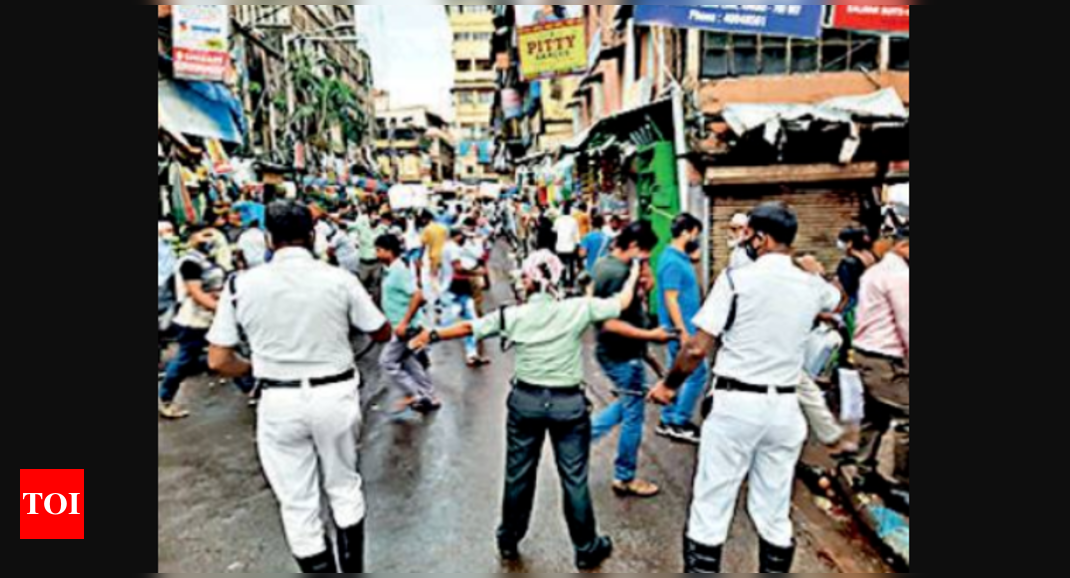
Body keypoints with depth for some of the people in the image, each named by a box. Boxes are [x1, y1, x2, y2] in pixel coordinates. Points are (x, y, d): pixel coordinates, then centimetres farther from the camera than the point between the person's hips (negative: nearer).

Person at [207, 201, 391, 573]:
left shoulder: (241, 285, -8)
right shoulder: (339, 279, -10)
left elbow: (218, 361, -4)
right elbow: (382, 333, 2)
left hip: (279, 402, 0)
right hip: (335, 395, 1)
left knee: (297, 503, 15)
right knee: (344, 486, 22)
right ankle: (353, 567, 36)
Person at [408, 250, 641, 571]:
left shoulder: (513, 315, -8)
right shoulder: (578, 309, -12)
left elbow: (469, 327, 2)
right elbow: (622, 302, 1)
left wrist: (432, 335, 16)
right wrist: (633, 274, 21)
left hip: (526, 400, 2)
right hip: (568, 403, -2)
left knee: (518, 473, 18)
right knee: (574, 478, 10)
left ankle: (509, 541, 37)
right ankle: (587, 549, 26)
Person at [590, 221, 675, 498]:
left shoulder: (603, 264, 6)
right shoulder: (620, 273, -24)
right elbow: (612, 324, -28)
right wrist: (650, 335, -24)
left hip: (612, 352, 10)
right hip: (624, 355, -10)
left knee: (627, 405, 26)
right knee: (633, 416, 6)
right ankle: (626, 478, 21)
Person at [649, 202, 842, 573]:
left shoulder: (737, 279, -10)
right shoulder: (812, 286, 5)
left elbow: (697, 349, -12)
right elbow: (838, 300, 32)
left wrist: (668, 385, 2)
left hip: (736, 403, -5)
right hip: (785, 407, 5)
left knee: (711, 505, 4)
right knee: (775, 511, 16)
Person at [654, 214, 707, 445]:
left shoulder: (681, 258, 11)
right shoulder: (673, 261, -19)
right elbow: (670, 299, -22)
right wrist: (683, 332, -22)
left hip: (685, 327, 10)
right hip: (682, 329, -10)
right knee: (697, 374, -3)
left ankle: (669, 420, 23)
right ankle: (679, 423, 6)